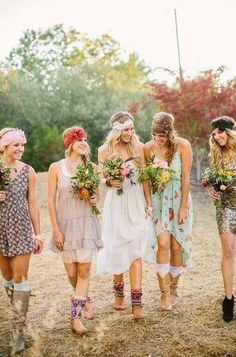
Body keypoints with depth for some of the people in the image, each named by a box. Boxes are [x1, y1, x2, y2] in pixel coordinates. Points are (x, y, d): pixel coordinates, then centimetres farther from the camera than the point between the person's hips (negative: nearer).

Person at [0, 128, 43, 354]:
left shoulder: (27, 171, -2)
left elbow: (33, 203, 2)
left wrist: (37, 234, 2)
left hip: (21, 229, -1)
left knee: (20, 278, -2)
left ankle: (18, 330, 3)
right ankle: (19, 311, 38)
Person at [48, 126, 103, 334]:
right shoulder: (57, 168, -3)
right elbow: (51, 201, -3)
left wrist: (95, 200, -6)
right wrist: (56, 230, -8)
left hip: (87, 223, 2)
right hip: (66, 224, -1)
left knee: (84, 271, -5)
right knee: (71, 272, 5)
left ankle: (76, 317, 2)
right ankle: (85, 300, 35)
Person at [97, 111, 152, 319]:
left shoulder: (138, 147, 3)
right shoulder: (105, 150, -1)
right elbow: (101, 178, 4)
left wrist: (149, 204, 3)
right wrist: (110, 182, -18)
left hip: (136, 203, 0)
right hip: (116, 203, 0)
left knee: (135, 251, -4)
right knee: (117, 248, 5)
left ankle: (137, 301, -3)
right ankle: (119, 292, 28)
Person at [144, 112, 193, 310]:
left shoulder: (183, 146, -9)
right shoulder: (148, 148, -4)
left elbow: (186, 178, -8)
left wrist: (183, 207, -9)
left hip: (180, 199, 0)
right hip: (159, 200, 1)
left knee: (177, 246, 2)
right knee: (163, 244, -13)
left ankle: (174, 289, 22)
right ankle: (165, 294, -5)